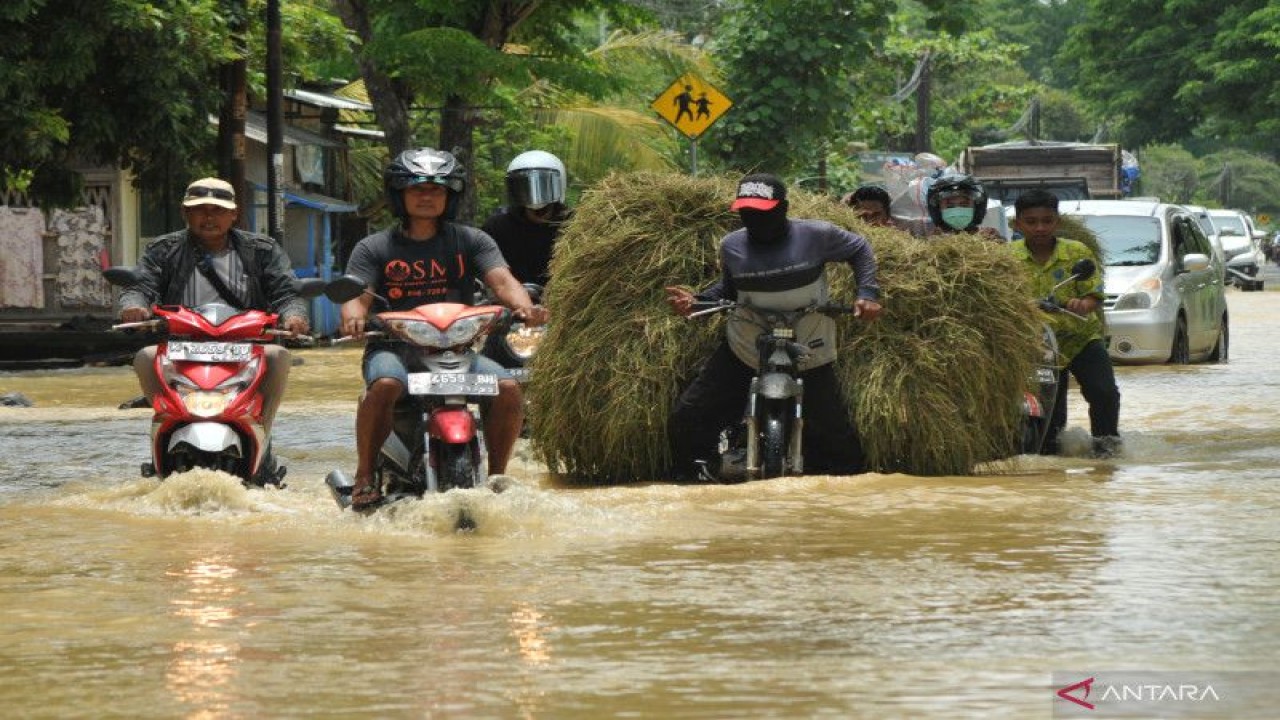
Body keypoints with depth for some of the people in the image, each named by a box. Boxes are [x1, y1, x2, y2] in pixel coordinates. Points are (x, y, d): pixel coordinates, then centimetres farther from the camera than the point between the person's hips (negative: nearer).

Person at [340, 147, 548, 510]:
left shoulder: (471, 241, 11)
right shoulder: (374, 248, 8)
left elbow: (501, 279, -4)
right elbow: (356, 295, -5)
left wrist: (523, 306, -28)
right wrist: (354, 316, -31)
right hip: (394, 347, -2)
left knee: (508, 389, -22)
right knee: (385, 384, -36)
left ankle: (496, 475, -4)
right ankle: (364, 477, -23)